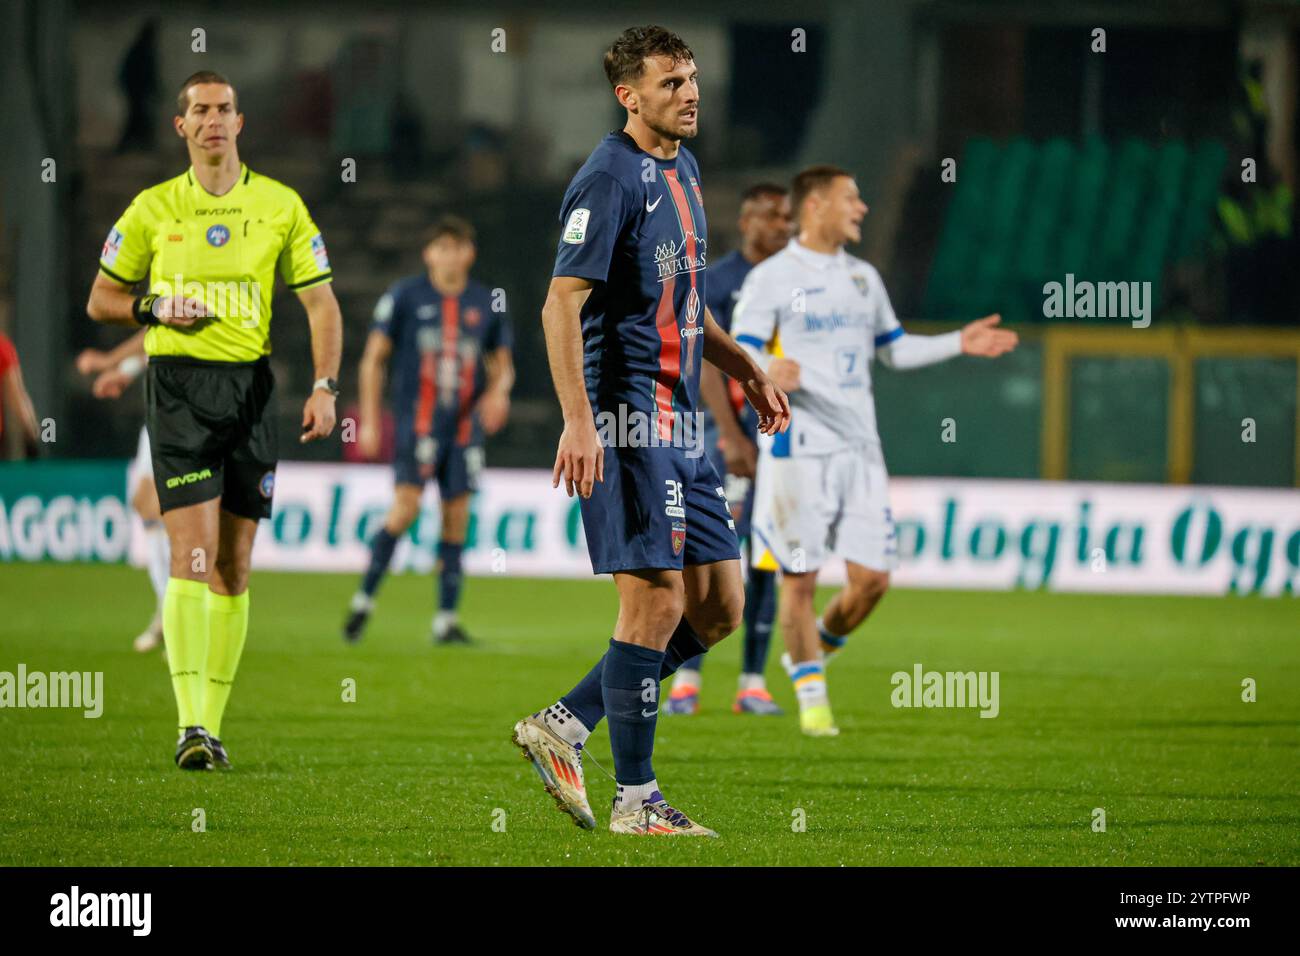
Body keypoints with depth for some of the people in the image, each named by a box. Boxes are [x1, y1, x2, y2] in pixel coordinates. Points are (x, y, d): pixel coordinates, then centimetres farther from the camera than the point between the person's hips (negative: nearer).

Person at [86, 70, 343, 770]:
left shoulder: (281, 206, 7)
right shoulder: (153, 209, 5)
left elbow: (321, 303, 7)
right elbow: (101, 299, 13)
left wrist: (324, 386, -5)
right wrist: (154, 307, -7)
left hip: (251, 385, 2)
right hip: (179, 383, -2)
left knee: (234, 565, 4)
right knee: (192, 553, -15)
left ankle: (212, 723, 12)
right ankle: (191, 726, -20)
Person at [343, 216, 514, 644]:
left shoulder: (487, 304, 10)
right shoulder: (404, 296, 1)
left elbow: (502, 363, 20)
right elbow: (373, 358, 3)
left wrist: (499, 389, -4)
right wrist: (369, 420, -1)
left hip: (465, 427, 3)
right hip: (417, 421, -3)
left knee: (457, 517, 1)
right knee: (406, 508, -16)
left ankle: (446, 620, 6)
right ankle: (364, 600, -2)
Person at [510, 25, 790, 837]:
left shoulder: (683, 171, 16)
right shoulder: (610, 178, -12)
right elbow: (562, 305, -18)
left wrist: (743, 366, 20)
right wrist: (578, 420, -26)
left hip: (681, 422, 9)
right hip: (629, 421, -9)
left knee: (719, 607, 8)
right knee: (656, 601, -9)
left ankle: (563, 725, 14)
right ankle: (636, 800, -1)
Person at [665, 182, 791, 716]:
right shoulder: (715, 283, -2)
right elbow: (707, 366, -8)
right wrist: (732, 437, -17)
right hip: (734, 432, -4)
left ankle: (753, 684, 7)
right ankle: (686, 681, -6)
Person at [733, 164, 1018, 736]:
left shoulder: (863, 277, 17)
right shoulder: (771, 278, -3)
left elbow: (893, 349, 27)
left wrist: (958, 343, 17)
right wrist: (767, 369, -33)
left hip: (858, 447, 5)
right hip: (798, 447, -5)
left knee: (873, 576, -2)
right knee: (801, 578, -4)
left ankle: (816, 647, 25)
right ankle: (811, 697, 9)